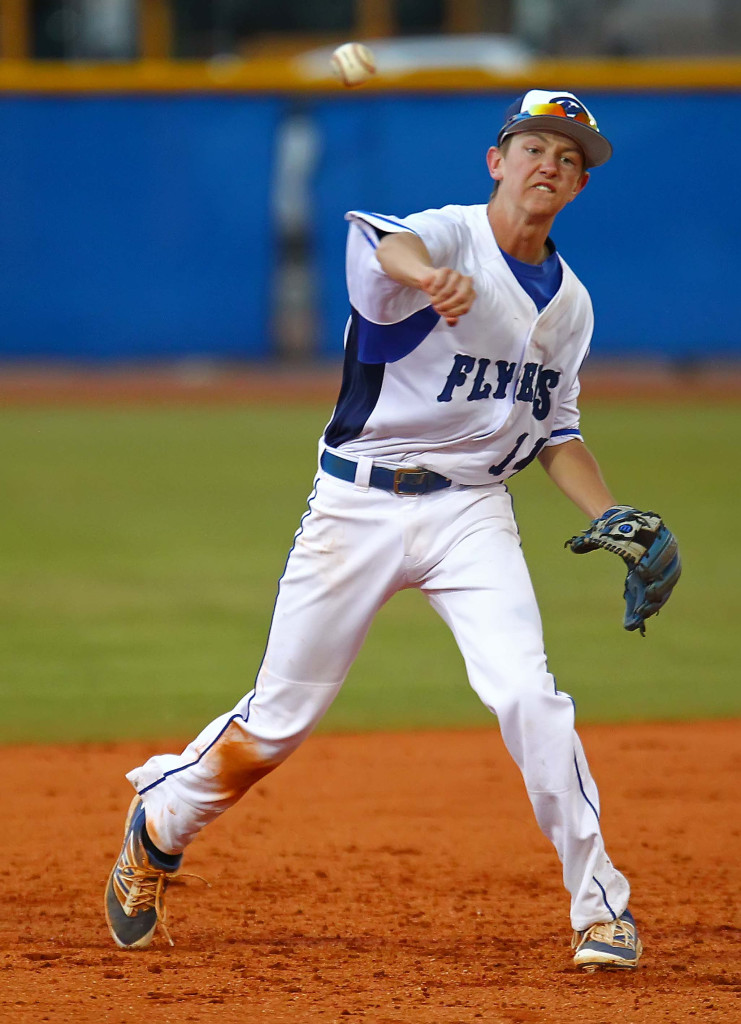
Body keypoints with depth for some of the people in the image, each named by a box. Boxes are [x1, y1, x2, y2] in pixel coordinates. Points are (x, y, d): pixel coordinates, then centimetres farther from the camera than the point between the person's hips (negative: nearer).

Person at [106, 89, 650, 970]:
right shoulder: (448, 238, -12)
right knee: (278, 723, 3)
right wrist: (424, 273, -62)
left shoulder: (569, 302, 9)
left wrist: (612, 518, 1)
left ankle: (600, 904, -9)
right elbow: (383, 241, -37)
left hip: (472, 512, 3)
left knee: (525, 692, -18)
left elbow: (556, 434, 19)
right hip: (358, 502, -3)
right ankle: (159, 826, 30)